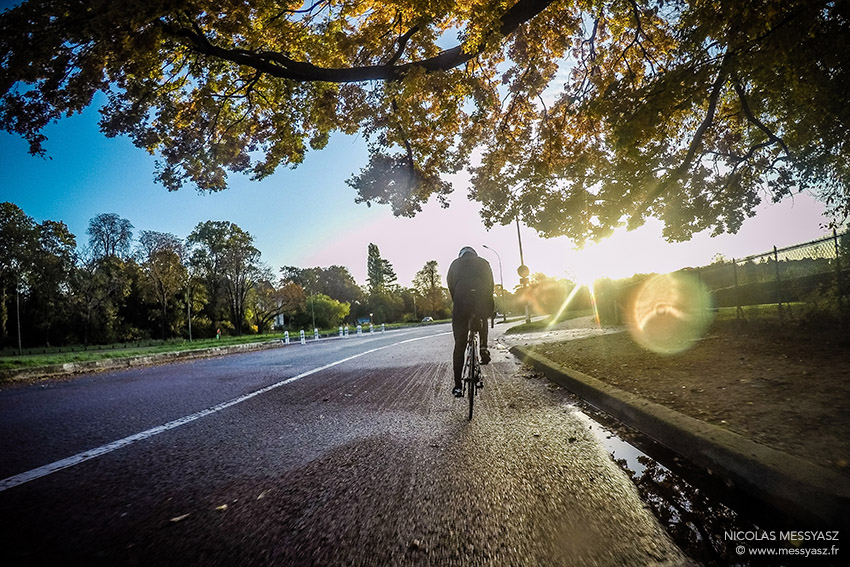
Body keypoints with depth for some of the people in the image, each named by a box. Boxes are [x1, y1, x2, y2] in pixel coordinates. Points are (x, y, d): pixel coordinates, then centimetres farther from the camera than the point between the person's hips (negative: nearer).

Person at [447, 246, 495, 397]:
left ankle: (458, 386, 8)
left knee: (459, 345, 8)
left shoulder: (455, 264, 21)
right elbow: (491, 285, 21)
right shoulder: (483, 262, 23)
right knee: (483, 319, 38)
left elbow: (450, 286, 15)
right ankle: (484, 348, 19)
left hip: (462, 303, -1)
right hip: (483, 303, 1)